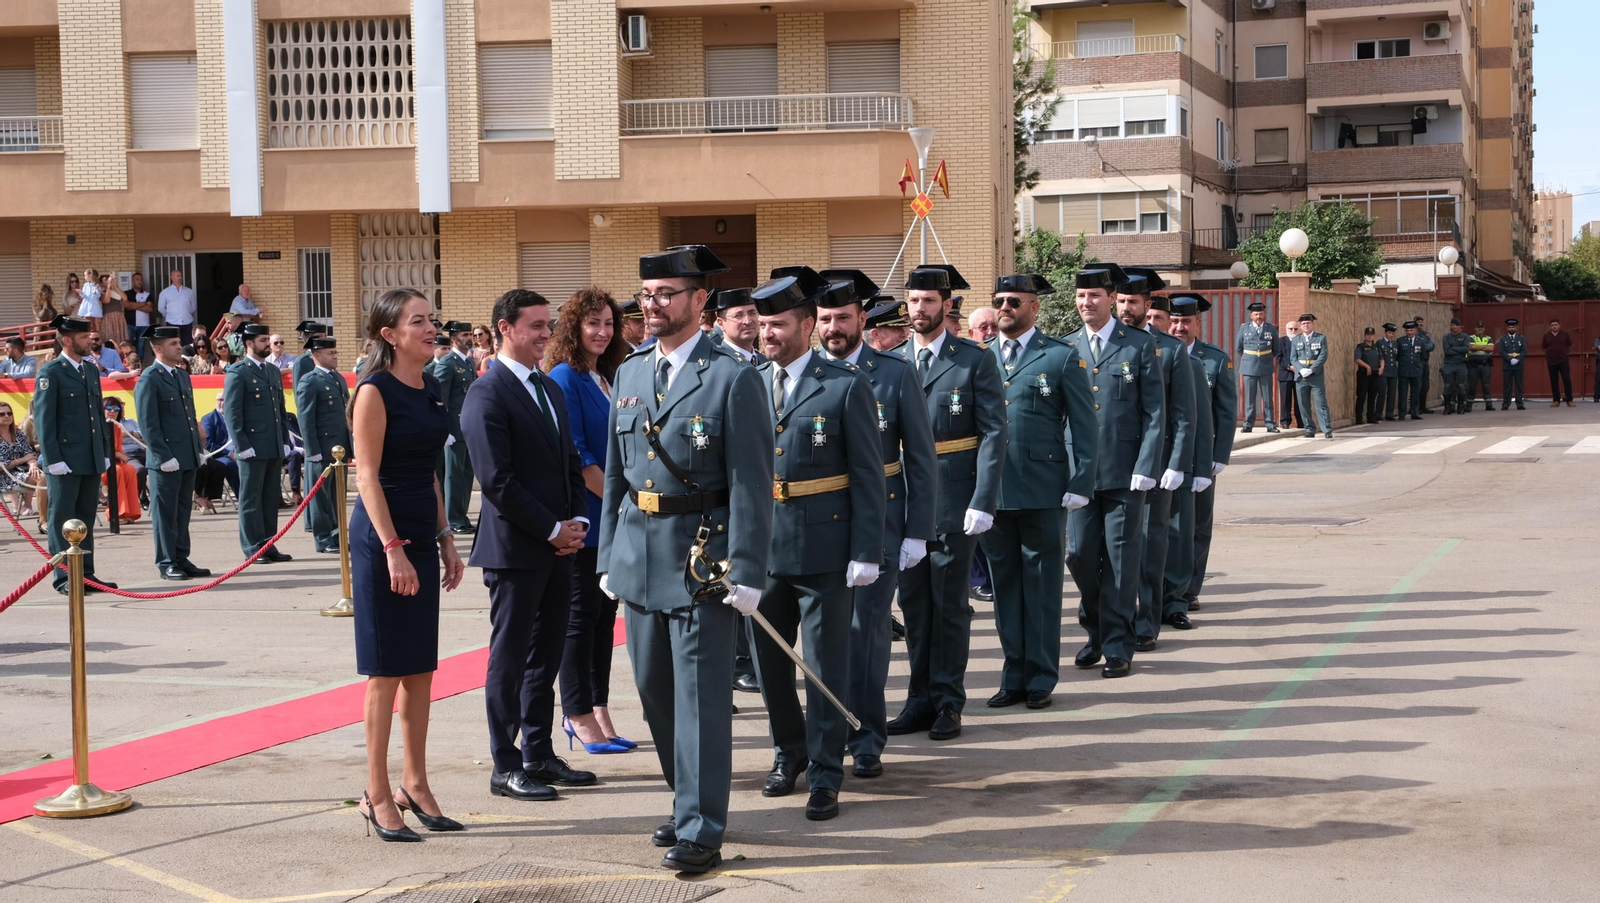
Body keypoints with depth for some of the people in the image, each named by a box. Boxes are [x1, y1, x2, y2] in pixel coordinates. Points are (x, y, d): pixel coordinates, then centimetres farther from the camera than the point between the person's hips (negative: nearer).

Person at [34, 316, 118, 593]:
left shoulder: (91, 369, 15)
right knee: (62, 518, -1)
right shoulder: (51, 373, -6)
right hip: (65, 460, -7)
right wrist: (53, 459, -15)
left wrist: (105, 452, 13)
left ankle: (86, 573, 16)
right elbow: (44, 419, -10)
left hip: (92, 459, 7)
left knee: (86, 518, 11)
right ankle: (63, 577, 1)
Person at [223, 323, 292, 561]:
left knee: (271, 498, 9)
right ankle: (253, 548, 3)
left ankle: (268, 545, 15)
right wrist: (242, 446, -15)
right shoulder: (237, 372, -5)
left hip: (275, 447, 7)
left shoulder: (274, 371, 17)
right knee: (251, 499, -1)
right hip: (252, 447, -7)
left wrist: (285, 442, 13)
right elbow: (232, 413, -10)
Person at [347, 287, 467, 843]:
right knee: (386, 671, -2)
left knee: (421, 669, 10)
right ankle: (377, 794, 7)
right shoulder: (376, 391, -11)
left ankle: (415, 784, 19)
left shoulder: (430, 389, 11)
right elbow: (367, 477, -14)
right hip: (383, 536, -7)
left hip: (420, 536, 7)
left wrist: (444, 538, 14)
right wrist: (393, 550, -19)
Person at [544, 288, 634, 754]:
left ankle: (597, 712, 16)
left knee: (604, 614, 10)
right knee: (581, 615, -1)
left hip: (615, 517, 8)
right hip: (583, 516, -8)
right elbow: (574, 454, -16)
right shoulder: (565, 378, -10)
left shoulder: (609, 379, 14)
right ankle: (580, 716, 6)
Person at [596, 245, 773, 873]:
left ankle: (702, 829, 5)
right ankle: (690, 799, 31)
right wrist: (608, 555, 13)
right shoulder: (630, 374, 11)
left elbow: (751, 484, -11)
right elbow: (616, 473, 16)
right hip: (639, 555, 7)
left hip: (702, 556, -6)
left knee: (701, 695, -3)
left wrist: (747, 573, -15)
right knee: (654, 688, 14)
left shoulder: (733, 378, -8)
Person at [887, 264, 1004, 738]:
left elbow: (993, 433, -6)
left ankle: (948, 703, 10)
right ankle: (920, 699, 18)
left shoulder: (975, 361, -2)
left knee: (949, 603, 1)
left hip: (954, 499, -4)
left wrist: (983, 502, -14)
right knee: (913, 601, 9)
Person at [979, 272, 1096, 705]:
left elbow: (1083, 425, 0)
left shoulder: (1062, 357, 1)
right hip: (993, 490, 3)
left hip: (1043, 491, -3)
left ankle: (1041, 677, 12)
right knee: (1005, 583, 9)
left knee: (1042, 584, 4)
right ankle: (1014, 676, 17)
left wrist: (1081, 484, -7)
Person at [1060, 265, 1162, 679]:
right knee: (1080, 556, 4)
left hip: (1124, 474, -2)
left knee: (1121, 559, 1)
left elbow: (1155, 412, -1)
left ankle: (1118, 647, 10)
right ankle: (1095, 633, 24)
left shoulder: (1140, 345, 1)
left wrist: (1145, 470, -9)